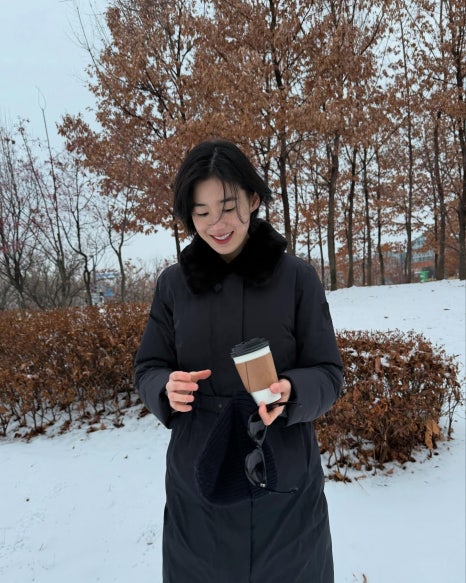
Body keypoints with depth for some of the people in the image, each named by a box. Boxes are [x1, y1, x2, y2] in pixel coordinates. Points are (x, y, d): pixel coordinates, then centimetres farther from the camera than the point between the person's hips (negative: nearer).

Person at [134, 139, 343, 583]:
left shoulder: (297, 277, -8)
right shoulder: (173, 283, -2)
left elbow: (328, 374, -5)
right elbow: (147, 369, 3)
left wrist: (290, 392, -25)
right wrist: (167, 387, -19)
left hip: (285, 481, -1)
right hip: (197, 481, 2)